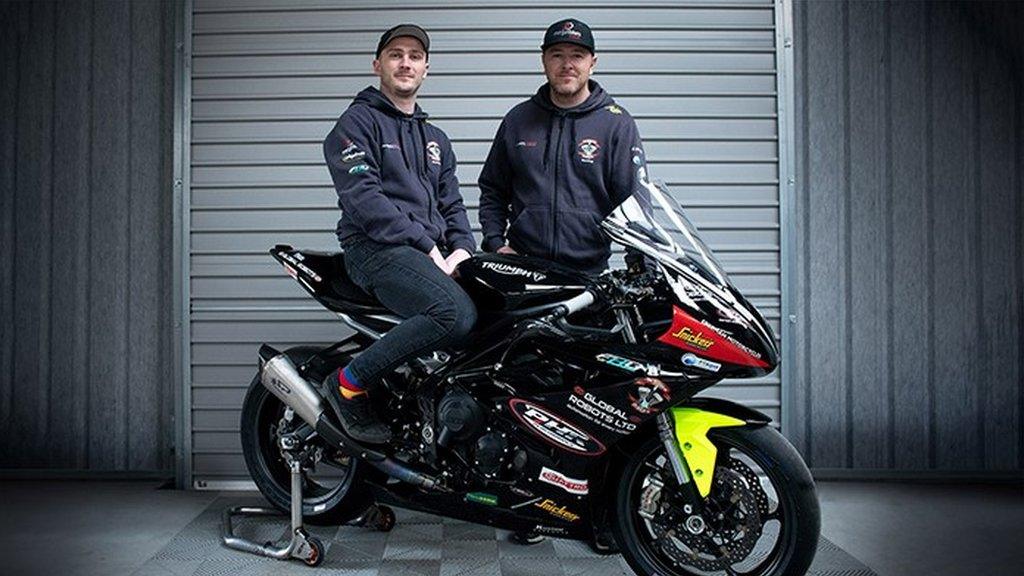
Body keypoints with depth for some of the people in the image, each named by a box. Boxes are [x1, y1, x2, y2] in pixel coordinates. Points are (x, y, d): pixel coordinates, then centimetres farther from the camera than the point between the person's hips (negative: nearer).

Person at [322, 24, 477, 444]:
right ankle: (350, 381, -17)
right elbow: (362, 197, -10)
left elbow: (451, 203, 23)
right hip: (377, 248, -7)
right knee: (457, 314, -32)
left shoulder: (436, 139, 28)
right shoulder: (358, 121, 4)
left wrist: (462, 248, 1)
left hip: (433, 255, 7)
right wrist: (427, 246, -15)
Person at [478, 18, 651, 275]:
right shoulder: (518, 119, 13)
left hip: (590, 269, -2)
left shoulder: (617, 123, 4)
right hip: (521, 267, 2)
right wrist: (495, 242, 7)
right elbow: (492, 189, 20)